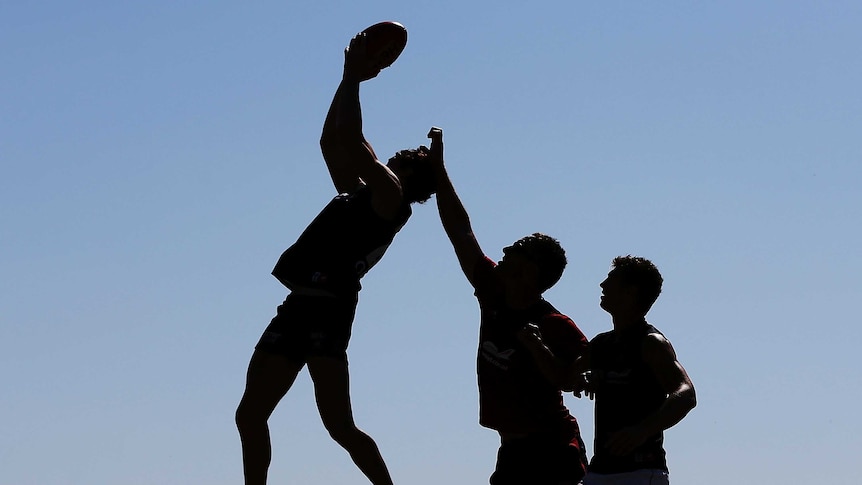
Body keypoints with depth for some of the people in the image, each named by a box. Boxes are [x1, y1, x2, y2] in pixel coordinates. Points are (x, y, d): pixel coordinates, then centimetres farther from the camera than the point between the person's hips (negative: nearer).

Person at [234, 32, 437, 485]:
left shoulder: (389, 195, -2)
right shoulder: (360, 193, 22)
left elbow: (350, 142, -11)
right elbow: (331, 143, 29)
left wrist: (354, 79, -2)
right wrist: (348, 80, 26)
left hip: (326, 307, -10)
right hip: (300, 306, 10)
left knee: (339, 426, -14)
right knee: (249, 416, 6)